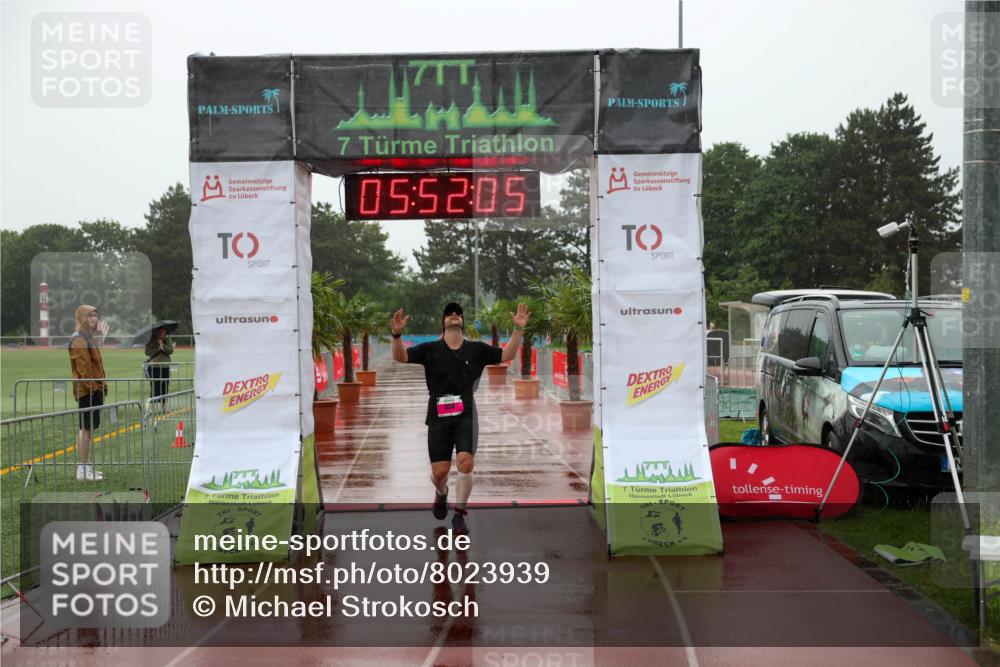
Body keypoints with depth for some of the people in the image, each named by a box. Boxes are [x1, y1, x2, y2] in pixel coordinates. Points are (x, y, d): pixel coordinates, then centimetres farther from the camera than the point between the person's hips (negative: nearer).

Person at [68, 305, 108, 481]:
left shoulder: (90, 337, 19)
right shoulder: (79, 339, -12)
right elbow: (83, 366, -19)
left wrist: (101, 384, 19)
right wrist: (92, 386, -21)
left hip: (94, 389, 10)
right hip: (87, 389, -10)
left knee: (88, 428, 12)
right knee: (86, 428, -8)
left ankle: (85, 467, 18)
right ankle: (82, 469, -7)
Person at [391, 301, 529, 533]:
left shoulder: (476, 349, 10)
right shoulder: (430, 349, 5)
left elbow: (507, 355, 12)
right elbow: (400, 357, -3)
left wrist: (518, 329, 1)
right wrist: (397, 334, -21)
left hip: (466, 416, 1)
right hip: (439, 417, 0)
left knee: (466, 464, -17)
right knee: (439, 472, 0)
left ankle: (459, 515, -1)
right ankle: (441, 493, 37)